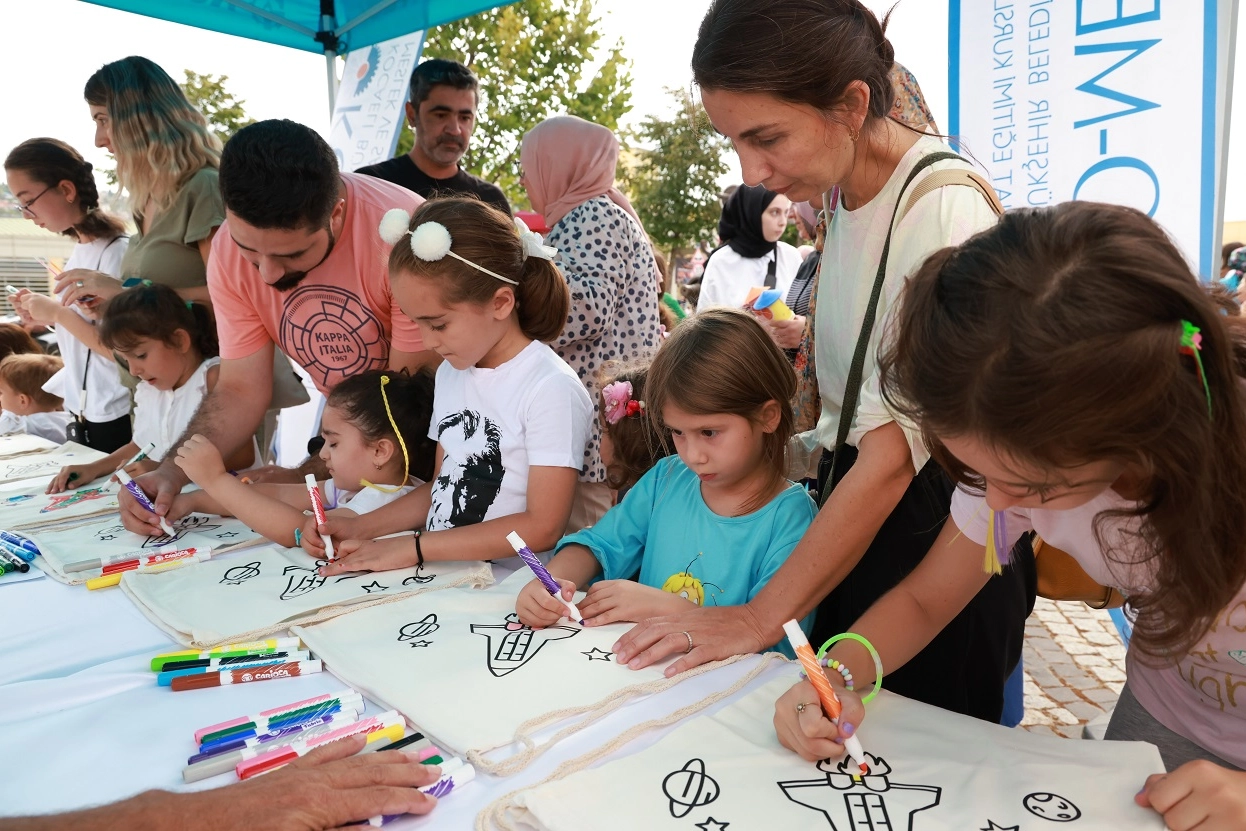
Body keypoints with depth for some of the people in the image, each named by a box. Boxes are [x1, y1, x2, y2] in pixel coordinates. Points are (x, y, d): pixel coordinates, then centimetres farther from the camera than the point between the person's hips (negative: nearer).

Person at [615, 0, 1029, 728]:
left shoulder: (944, 211, -23)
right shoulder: (847, 192, 3)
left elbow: (895, 452, -23)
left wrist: (761, 617, -18)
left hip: (932, 524, -7)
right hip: (852, 495, 7)